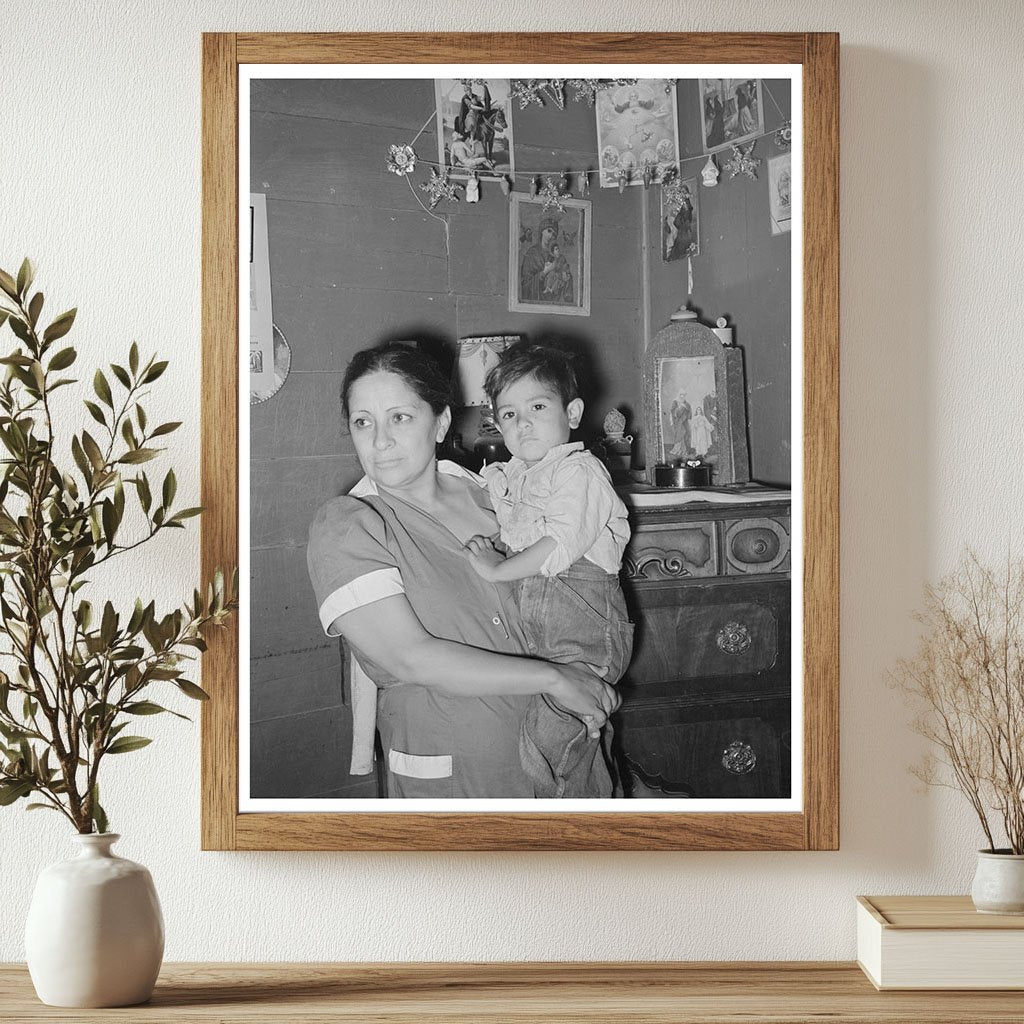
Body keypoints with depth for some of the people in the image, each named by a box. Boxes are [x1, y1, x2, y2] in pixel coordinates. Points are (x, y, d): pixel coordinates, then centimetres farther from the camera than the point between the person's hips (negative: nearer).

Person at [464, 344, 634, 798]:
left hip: (584, 628, -8)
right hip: (533, 631, 8)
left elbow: (563, 544, -18)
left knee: (547, 734, -17)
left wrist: (497, 569, -15)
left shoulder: (579, 469, -7)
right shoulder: (506, 478, 17)